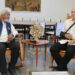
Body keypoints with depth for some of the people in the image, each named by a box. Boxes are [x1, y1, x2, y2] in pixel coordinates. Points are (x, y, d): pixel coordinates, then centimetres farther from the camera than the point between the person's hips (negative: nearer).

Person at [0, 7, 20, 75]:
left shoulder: (9, 24, 24)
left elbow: (15, 31, 22)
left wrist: (12, 34, -4)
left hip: (9, 41, 4)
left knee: (17, 46, -27)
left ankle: (11, 67, -13)